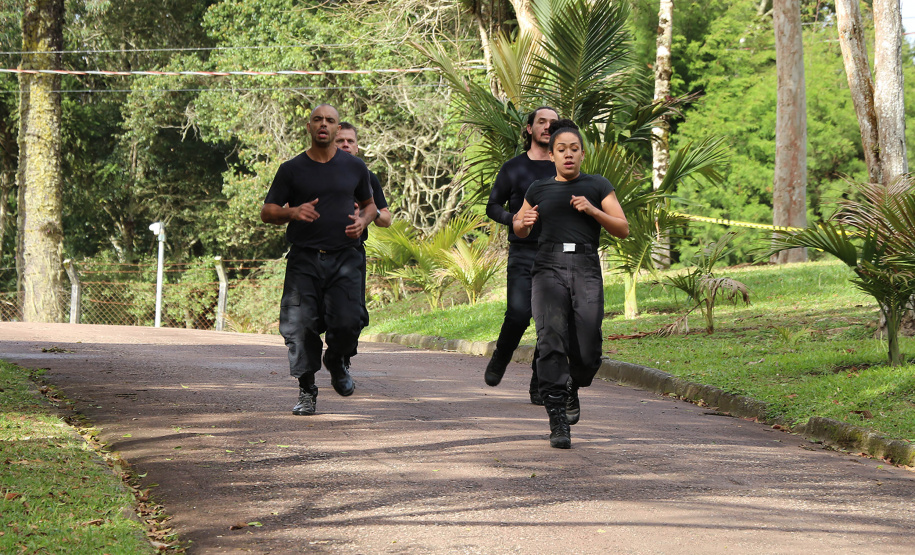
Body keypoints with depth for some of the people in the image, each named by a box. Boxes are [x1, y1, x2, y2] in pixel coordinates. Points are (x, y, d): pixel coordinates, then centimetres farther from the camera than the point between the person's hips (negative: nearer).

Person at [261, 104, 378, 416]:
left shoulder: (354, 168, 12)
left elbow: (369, 204, 26)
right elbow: (267, 213, 8)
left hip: (344, 260, 0)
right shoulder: (292, 170, 7)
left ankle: (335, 363, 20)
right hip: (304, 260, 0)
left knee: (347, 323, -13)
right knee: (300, 327, -7)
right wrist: (292, 212, -12)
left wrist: (362, 220, 3)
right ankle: (307, 390, 8)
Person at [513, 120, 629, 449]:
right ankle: (558, 421, -19)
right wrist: (524, 223, 5)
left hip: (586, 269, 0)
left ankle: (572, 391, 29)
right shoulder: (539, 190, 17)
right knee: (551, 342, -18)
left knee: (588, 354, -6)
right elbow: (520, 230, 29)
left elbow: (623, 230, 9)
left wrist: (593, 211, -7)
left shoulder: (598, 187, 13)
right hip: (548, 267, 0)